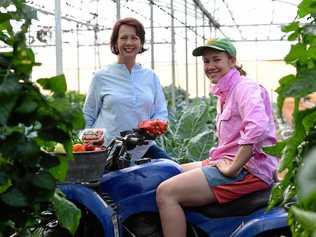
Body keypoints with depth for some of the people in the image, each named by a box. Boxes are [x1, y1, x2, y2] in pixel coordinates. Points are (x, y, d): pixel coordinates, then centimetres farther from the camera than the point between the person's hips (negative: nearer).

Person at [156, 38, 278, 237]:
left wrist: (232, 168, -25)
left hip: (248, 170, -10)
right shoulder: (224, 93, 20)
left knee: (166, 192, -19)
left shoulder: (245, 87, -11)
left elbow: (257, 127, -30)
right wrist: (220, 159, 12)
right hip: (229, 162, 10)